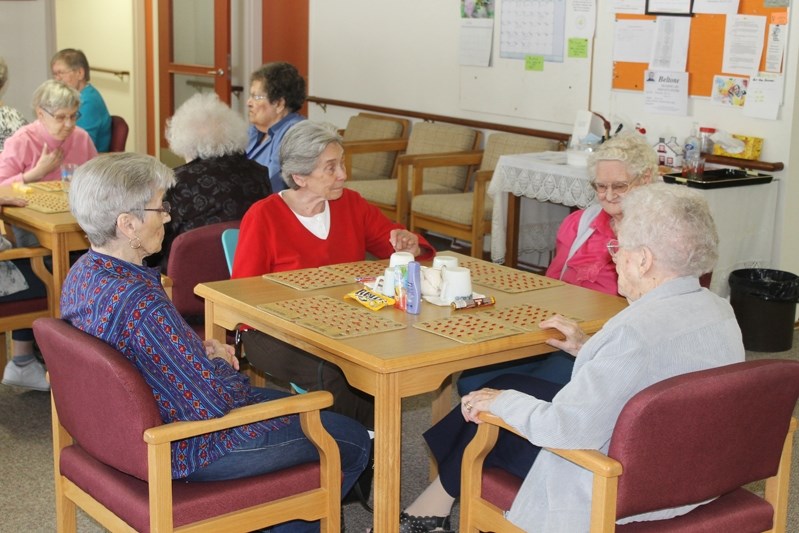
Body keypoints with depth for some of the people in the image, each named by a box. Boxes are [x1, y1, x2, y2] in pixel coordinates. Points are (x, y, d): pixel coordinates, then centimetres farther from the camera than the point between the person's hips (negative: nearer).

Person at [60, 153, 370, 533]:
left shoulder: (82, 272, -3)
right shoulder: (139, 301, -34)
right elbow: (211, 403, -28)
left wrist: (201, 349, 1)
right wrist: (218, 361, -7)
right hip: (187, 449, -10)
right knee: (355, 442, 6)